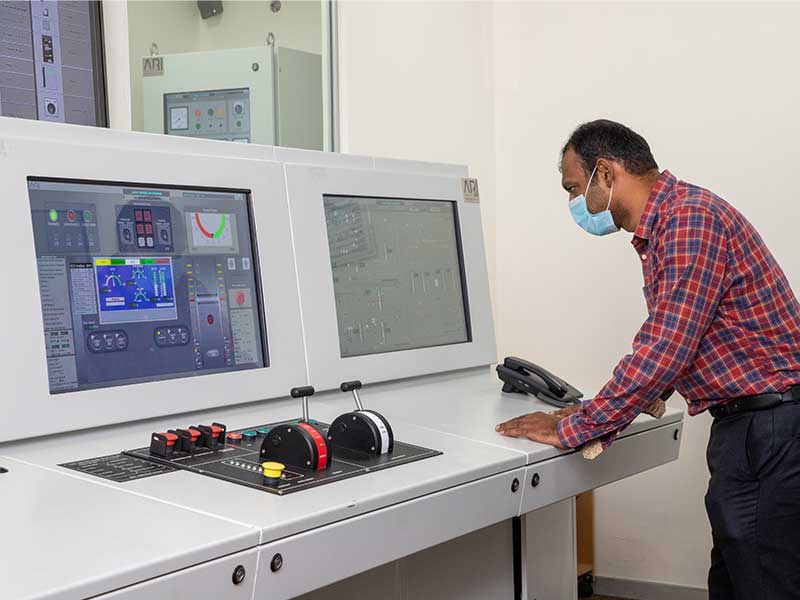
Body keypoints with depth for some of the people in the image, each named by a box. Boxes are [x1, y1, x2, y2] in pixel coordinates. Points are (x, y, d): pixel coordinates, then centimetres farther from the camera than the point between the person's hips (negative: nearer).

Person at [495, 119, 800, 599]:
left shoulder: (690, 219, -18)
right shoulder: (663, 226, 14)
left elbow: (665, 352, -24)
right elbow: (662, 341, 19)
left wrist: (574, 429, -16)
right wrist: (597, 414, 9)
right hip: (741, 427, 10)